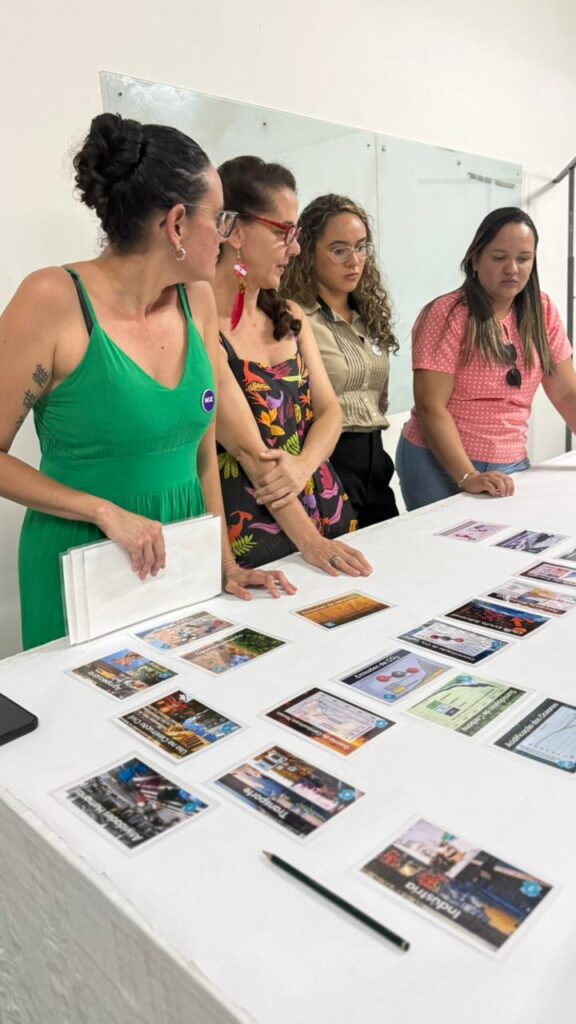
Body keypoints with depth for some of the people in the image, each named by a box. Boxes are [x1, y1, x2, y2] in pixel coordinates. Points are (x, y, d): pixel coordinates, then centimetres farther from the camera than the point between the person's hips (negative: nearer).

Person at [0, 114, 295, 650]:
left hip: (184, 562, 5)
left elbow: (203, 448, 6)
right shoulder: (54, 300, -16)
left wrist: (225, 562, 6)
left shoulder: (197, 300, 0)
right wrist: (106, 512, -19)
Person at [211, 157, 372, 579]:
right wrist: (309, 541, -20)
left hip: (324, 512, 7)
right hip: (250, 529, -7)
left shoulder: (289, 316, 10)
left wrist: (303, 466, -15)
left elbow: (329, 410, 5)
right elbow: (247, 447, -19)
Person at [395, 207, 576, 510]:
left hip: (511, 468, 5)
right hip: (441, 466, -4)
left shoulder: (542, 312, 4)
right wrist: (467, 477, -26)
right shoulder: (447, 315, -11)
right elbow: (431, 406, -17)